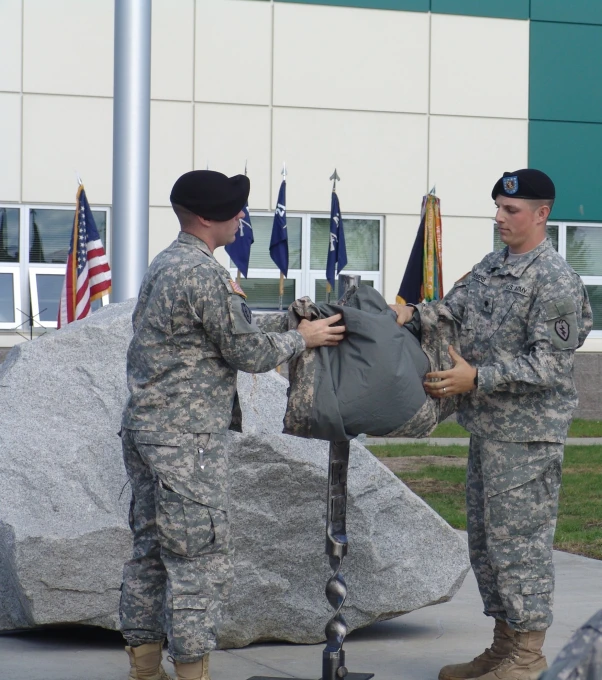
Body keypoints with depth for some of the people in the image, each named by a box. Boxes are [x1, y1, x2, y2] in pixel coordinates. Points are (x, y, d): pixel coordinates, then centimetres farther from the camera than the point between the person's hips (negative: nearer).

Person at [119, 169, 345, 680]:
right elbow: (250, 354, -11)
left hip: (145, 427, 10)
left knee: (152, 550, 13)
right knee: (201, 558, -5)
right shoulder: (205, 274, -16)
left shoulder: (164, 265, 14)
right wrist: (303, 338, 3)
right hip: (187, 437, -10)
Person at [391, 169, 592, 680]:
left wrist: (477, 378, -25)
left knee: (519, 540, -4)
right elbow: (454, 310, 11)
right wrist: (412, 315, -8)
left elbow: (547, 363, -19)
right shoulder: (491, 267, 12)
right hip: (486, 426, 9)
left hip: (527, 434, -9)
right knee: (485, 537, 14)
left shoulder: (555, 281, -15)